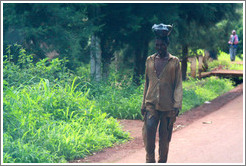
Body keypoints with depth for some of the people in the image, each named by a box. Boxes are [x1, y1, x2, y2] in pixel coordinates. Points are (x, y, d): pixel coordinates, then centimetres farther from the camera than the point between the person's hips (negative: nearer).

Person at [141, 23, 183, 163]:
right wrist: (144, 104, 14)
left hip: (167, 105, -1)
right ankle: (150, 159, -3)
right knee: (149, 130, -16)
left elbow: (178, 85, 0)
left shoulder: (174, 62, 1)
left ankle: (162, 161, 21)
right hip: (151, 103, 2)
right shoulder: (150, 60, 10)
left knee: (165, 136, 5)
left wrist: (177, 105, -10)